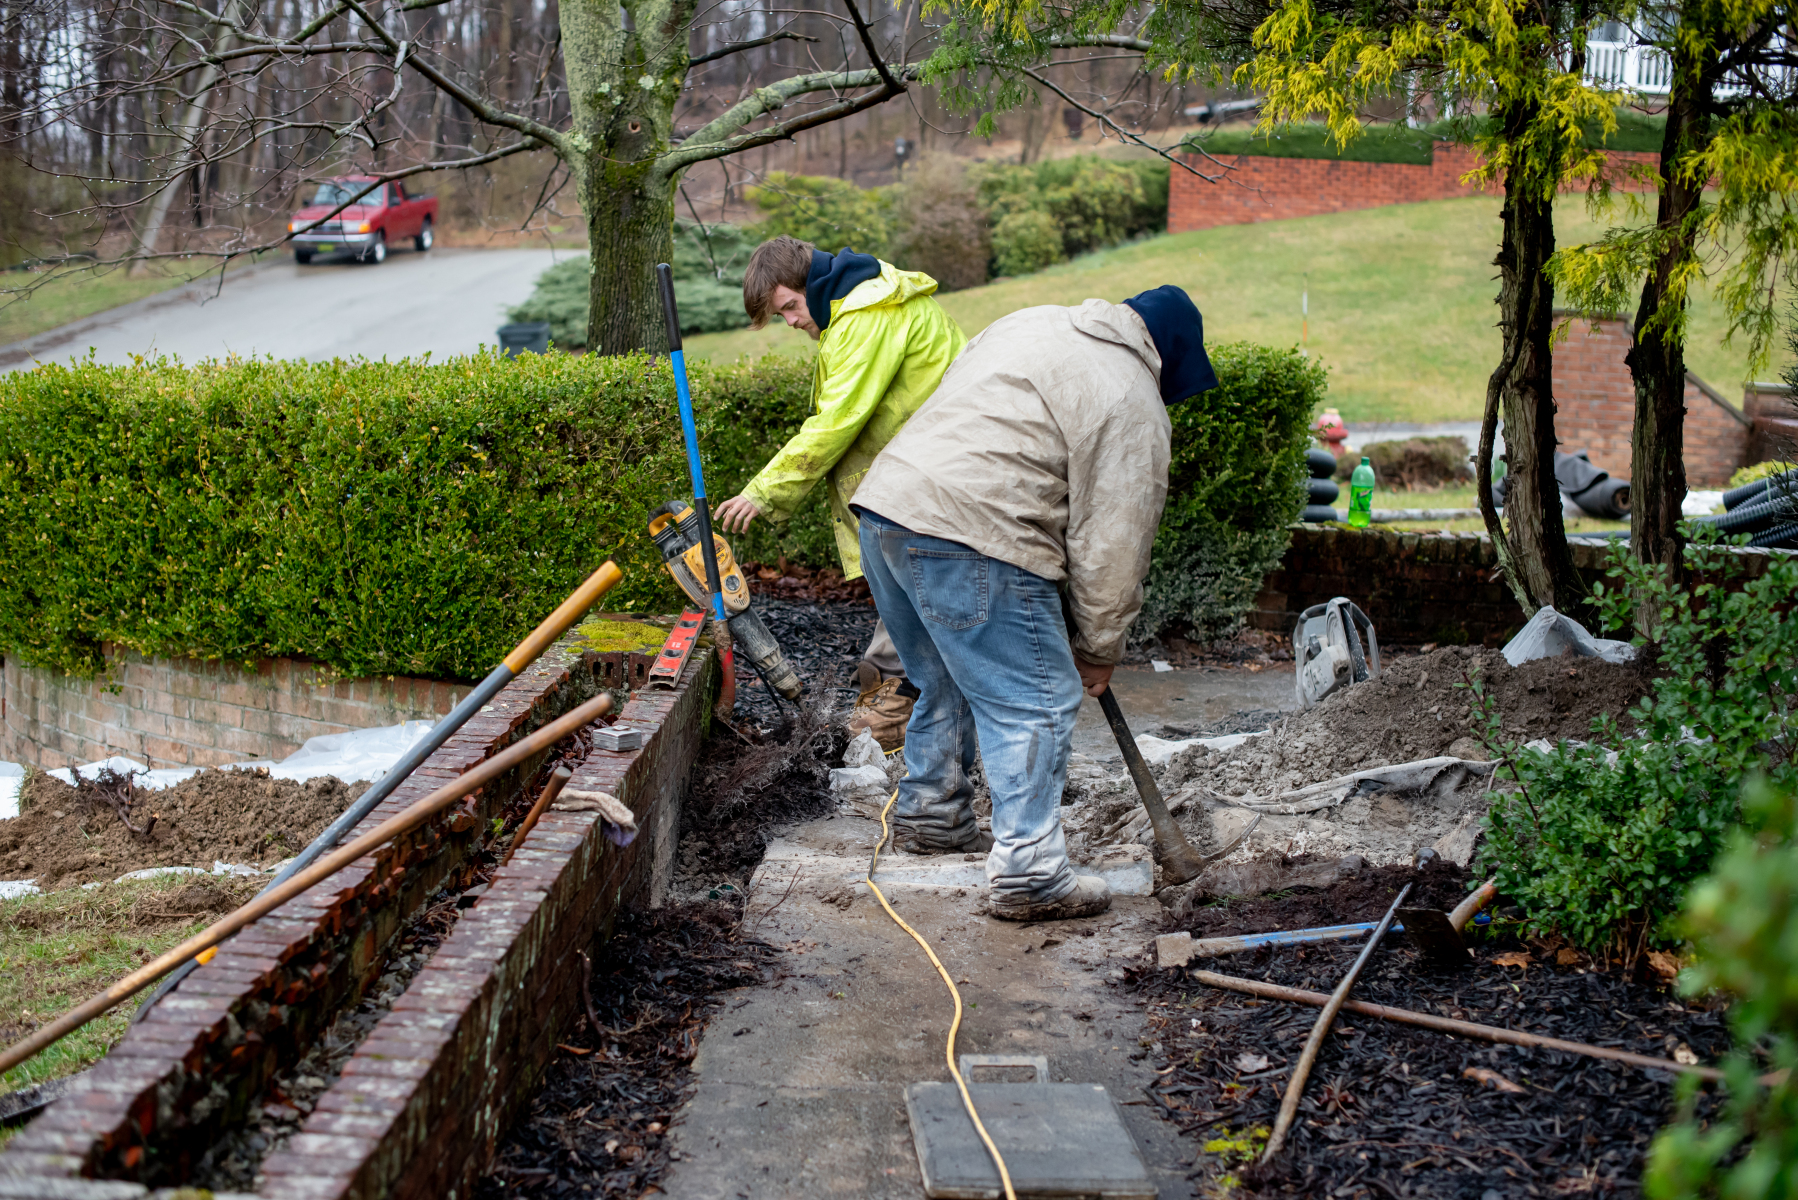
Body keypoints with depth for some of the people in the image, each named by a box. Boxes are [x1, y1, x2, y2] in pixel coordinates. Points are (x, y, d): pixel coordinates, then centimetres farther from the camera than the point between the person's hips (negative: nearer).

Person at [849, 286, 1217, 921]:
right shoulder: (1131, 403, -2)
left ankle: (929, 813, 40)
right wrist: (1100, 648, 9)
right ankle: (1027, 871, -3)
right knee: (1035, 702, -2)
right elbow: (1111, 541, -3)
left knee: (948, 682, 26)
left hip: (886, 503, 9)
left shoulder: (1032, 322, 23)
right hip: (972, 540, -9)